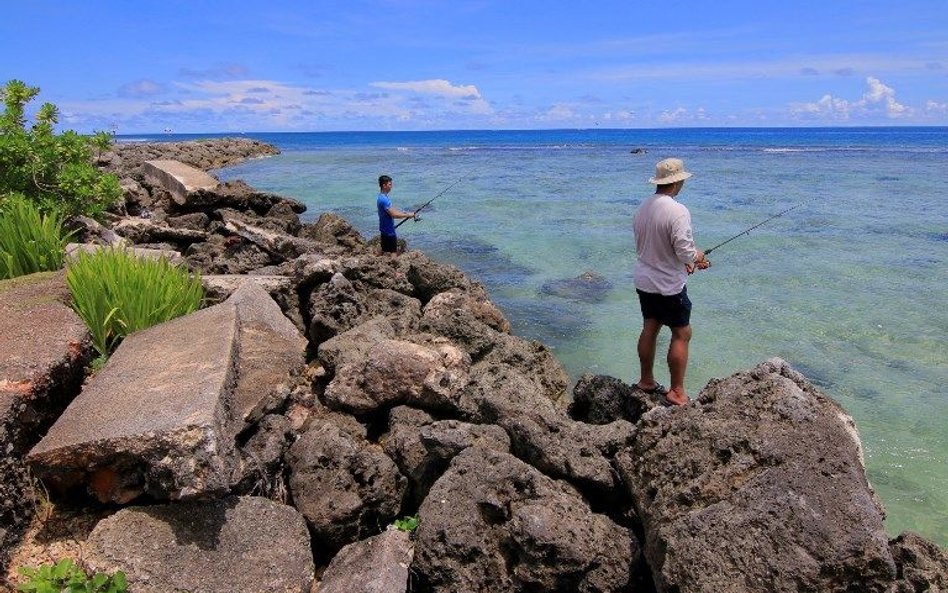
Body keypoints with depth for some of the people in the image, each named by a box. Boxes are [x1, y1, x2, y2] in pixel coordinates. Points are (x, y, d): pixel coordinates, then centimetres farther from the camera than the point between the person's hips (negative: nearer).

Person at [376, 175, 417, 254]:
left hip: (385, 229, 10)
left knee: (385, 252, 16)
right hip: (388, 230, -10)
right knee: (394, 253, -5)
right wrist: (407, 215, -16)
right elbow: (394, 214, -27)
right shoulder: (384, 199, -24)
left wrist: (405, 213, 4)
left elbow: (392, 210, 15)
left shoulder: (382, 197, 9)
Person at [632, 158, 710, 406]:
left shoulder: (642, 208, 4)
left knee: (649, 329, 17)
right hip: (669, 285, -8)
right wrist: (698, 256, 0)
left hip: (644, 281, 8)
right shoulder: (678, 211, -22)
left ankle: (646, 381, 28)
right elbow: (685, 252, -23)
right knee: (681, 334, 2)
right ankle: (676, 393, 5)